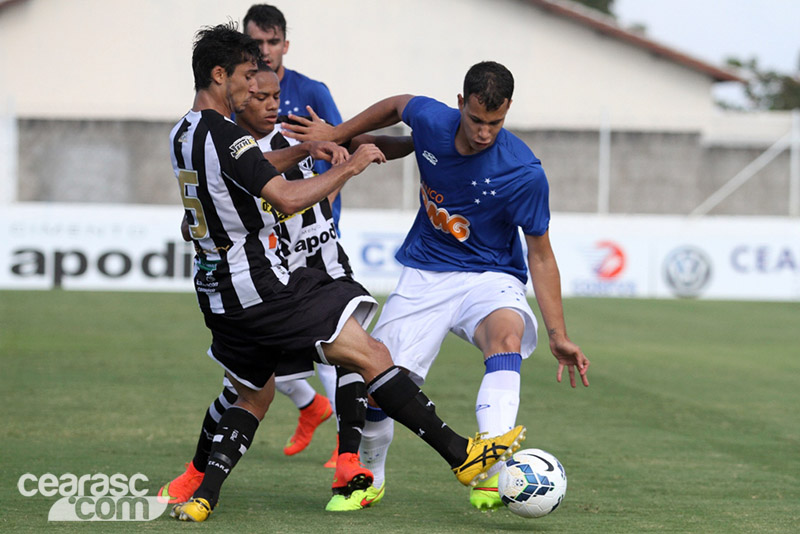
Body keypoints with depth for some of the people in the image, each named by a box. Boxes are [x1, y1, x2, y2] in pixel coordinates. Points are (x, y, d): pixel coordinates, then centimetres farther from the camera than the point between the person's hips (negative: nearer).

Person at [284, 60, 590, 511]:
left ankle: (491, 474, -50)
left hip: (490, 276, -3)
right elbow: (397, 105, 13)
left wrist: (558, 335, -16)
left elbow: (541, 256, -11)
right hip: (425, 274, 3)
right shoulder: (431, 120, -14)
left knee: (507, 334, -38)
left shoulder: (524, 173, -21)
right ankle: (368, 475, 27)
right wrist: (338, 134, 18)